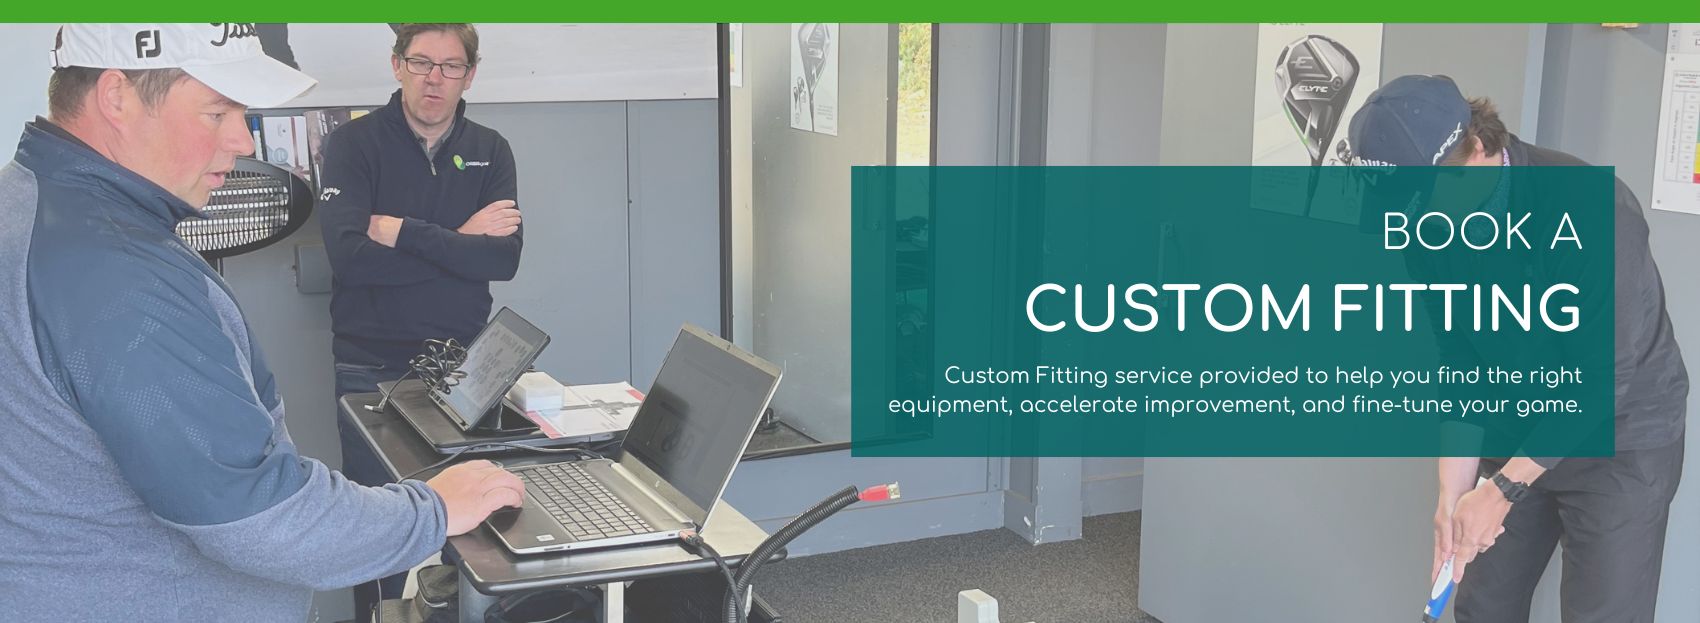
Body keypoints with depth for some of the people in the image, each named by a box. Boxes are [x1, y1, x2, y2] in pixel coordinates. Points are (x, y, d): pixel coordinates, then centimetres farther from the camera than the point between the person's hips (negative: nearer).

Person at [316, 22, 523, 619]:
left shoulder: (490, 152, 6)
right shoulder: (354, 144, -3)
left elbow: (505, 258, -9)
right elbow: (349, 253, -19)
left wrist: (403, 232, -16)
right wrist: (459, 242, -14)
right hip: (371, 366, -2)